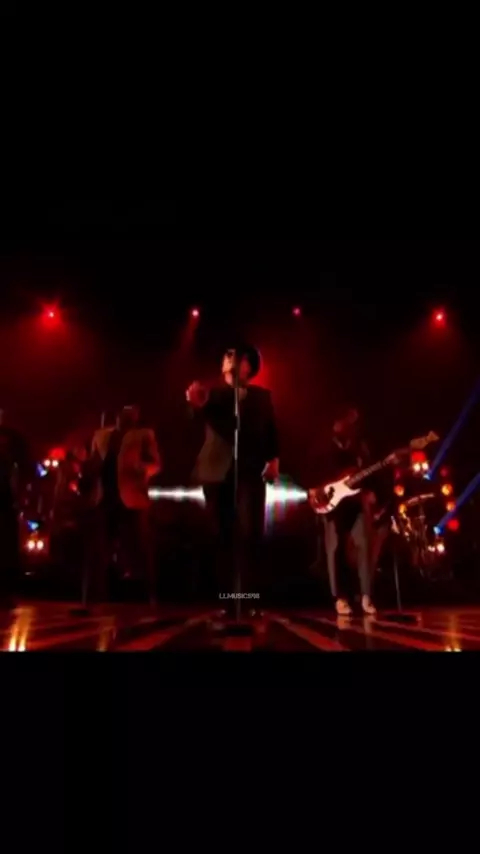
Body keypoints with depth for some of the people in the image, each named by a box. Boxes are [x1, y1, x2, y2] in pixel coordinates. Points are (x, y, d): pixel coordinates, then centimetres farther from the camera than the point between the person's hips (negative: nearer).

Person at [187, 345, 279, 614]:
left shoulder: (262, 395, 15)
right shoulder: (214, 393, 10)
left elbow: (272, 429, 13)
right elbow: (209, 415, -11)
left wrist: (274, 459, -1)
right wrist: (199, 404, -33)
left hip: (250, 471, 0)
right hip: (218, 470, 1)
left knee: (249, 534, -10)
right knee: (223, 537, 2)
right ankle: (227, 601, 9)